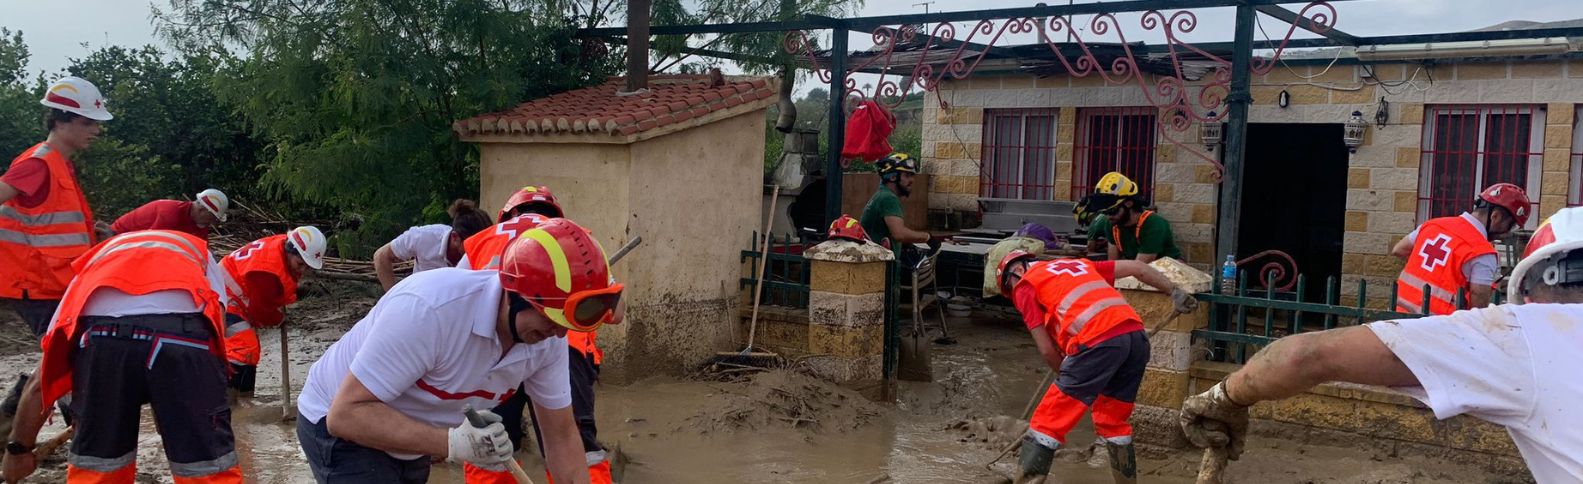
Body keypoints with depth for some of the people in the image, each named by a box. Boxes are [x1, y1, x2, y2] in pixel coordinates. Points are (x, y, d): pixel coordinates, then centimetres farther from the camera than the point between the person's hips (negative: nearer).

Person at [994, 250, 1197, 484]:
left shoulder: (1026, 285, 15)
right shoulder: (1078, 264, 33)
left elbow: (1047, 349, 9)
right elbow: (1136, 267, 28)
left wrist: (1067, 378, 23)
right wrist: (1175, 293, 30)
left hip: (1098, 342, -6)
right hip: (1136, 335, 7)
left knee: (1047, 424, 2)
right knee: (1114, 424, 23)